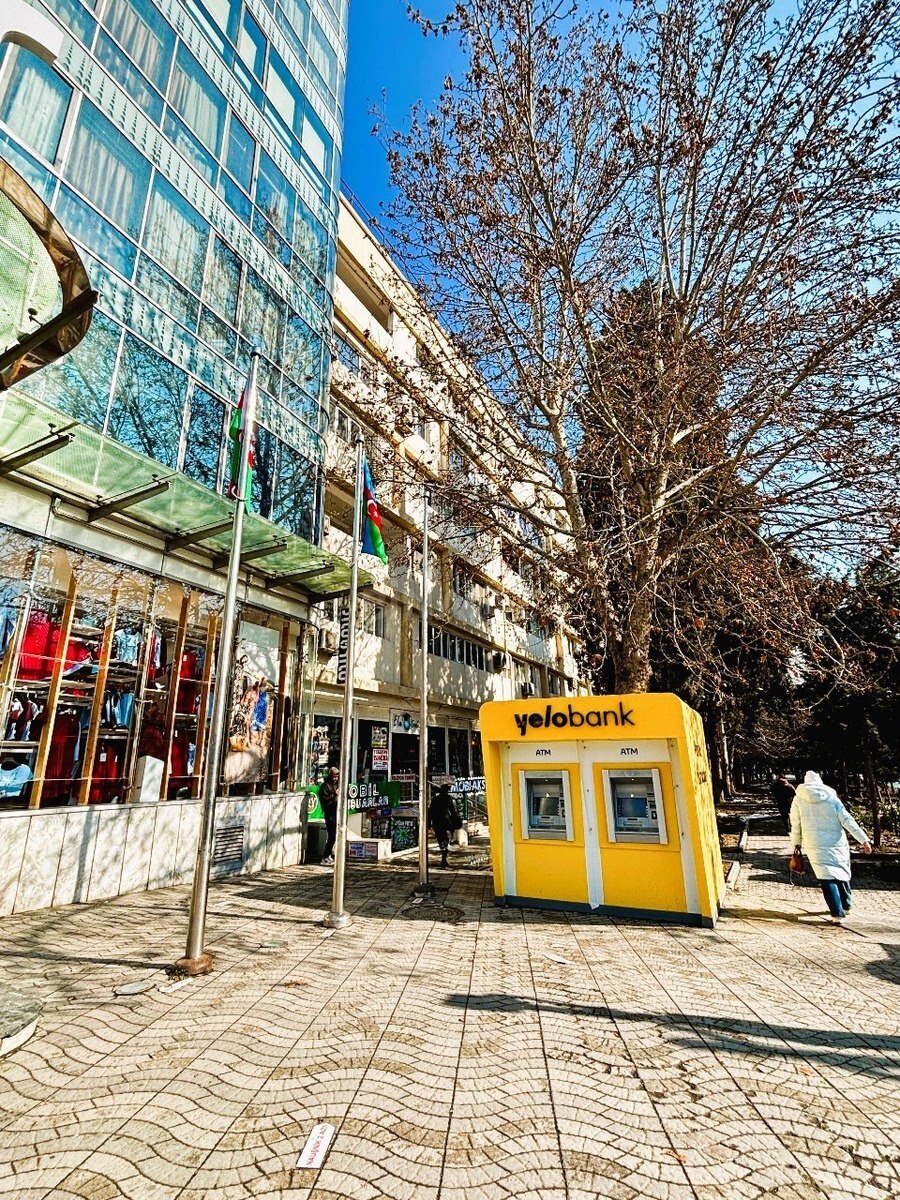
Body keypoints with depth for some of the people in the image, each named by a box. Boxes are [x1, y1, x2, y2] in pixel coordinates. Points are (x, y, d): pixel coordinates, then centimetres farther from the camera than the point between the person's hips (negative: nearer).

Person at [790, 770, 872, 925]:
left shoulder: (799, 798, 0)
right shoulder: (832, 797, 0)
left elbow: (795, 824, 4)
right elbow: (847, 821, -7)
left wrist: (796, 843, 16)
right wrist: (864, 840, -5)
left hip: (815, 846, -2)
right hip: (836, 843, 2)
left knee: (827, 879, -1)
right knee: (842, 873, 22)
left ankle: (837, 914, -9)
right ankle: (846, 905, 37)